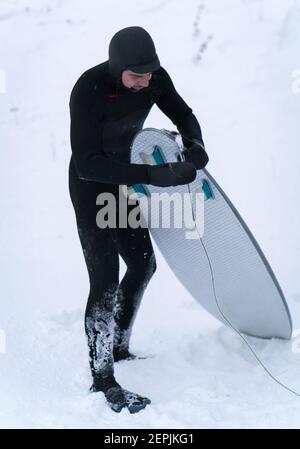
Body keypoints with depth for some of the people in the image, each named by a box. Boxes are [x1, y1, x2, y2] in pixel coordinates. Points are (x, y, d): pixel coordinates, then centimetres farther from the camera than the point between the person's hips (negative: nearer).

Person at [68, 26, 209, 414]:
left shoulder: (154, 78, -13)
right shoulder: (88, 91, -32)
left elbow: (182, 114, 4)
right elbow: (87, 164, -36)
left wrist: (194, 143, -20)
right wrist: (152, 175, -42)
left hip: (124, 181, 7)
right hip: (90, 186, -7)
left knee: (143, 264, 13)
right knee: (106, 281, -10)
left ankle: (119, 349, 31)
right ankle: (102, 378, 0)